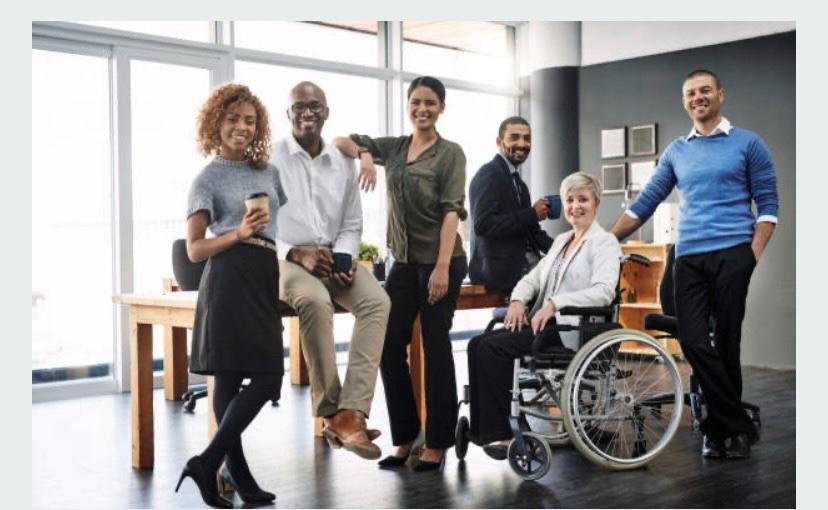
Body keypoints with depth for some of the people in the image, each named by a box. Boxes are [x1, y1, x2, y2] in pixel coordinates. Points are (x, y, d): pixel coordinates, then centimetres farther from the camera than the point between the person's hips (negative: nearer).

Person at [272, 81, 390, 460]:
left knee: (377, 300, -26)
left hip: (334, 258, 4)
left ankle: (351, 413, -32)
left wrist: (345, 258, -6)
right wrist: (297, 253, -18)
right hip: (284, 259, -4)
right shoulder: (269, 159, -1)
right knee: (316, 301, -37)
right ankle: (330, 412, -24)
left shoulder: (342, 163, 11)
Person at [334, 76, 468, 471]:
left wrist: (442, 267, -20)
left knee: (435, 348, 1)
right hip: (403, 261, 5)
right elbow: (342, 142, 17)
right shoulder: (394, 147, 11)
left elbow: (451, 211, -11)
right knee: (390, 346, 2)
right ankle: (404, 438, 16)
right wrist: (364, 154, -6)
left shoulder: (450, 153, -3)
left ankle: (436, 444, 12)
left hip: (439, 261, -5)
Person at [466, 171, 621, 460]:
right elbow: (533, 277, 20)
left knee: (493, 347, -23)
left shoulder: (605, 242, -1)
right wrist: (517, 300, -2)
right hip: (545, 322, 8)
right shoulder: (561, 241, 23)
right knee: (478, 344, -14)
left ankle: (498, 434, -16)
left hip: (572, 329, -8)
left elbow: (603, 291, -17)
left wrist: (554, 304, -26)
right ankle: (482, 428, -14)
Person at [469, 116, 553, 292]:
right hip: (499, 269, -8)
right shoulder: (489, 174, -9)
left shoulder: (517, 180, 18)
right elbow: (483, 224, -21)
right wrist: (532, 214, -19)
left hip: (522, 262, 8)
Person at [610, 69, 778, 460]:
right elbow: (644, 204, 15)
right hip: (688, 258, 3)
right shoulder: (676, 152, 16)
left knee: (726, 344, 0)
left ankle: (725, 427, 15)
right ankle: (736, 425, 4)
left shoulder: (747, 144, 6)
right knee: (693, 343, -7)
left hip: (731, 255, -3)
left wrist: (754, 253, -10)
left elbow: (767, 204, 3)